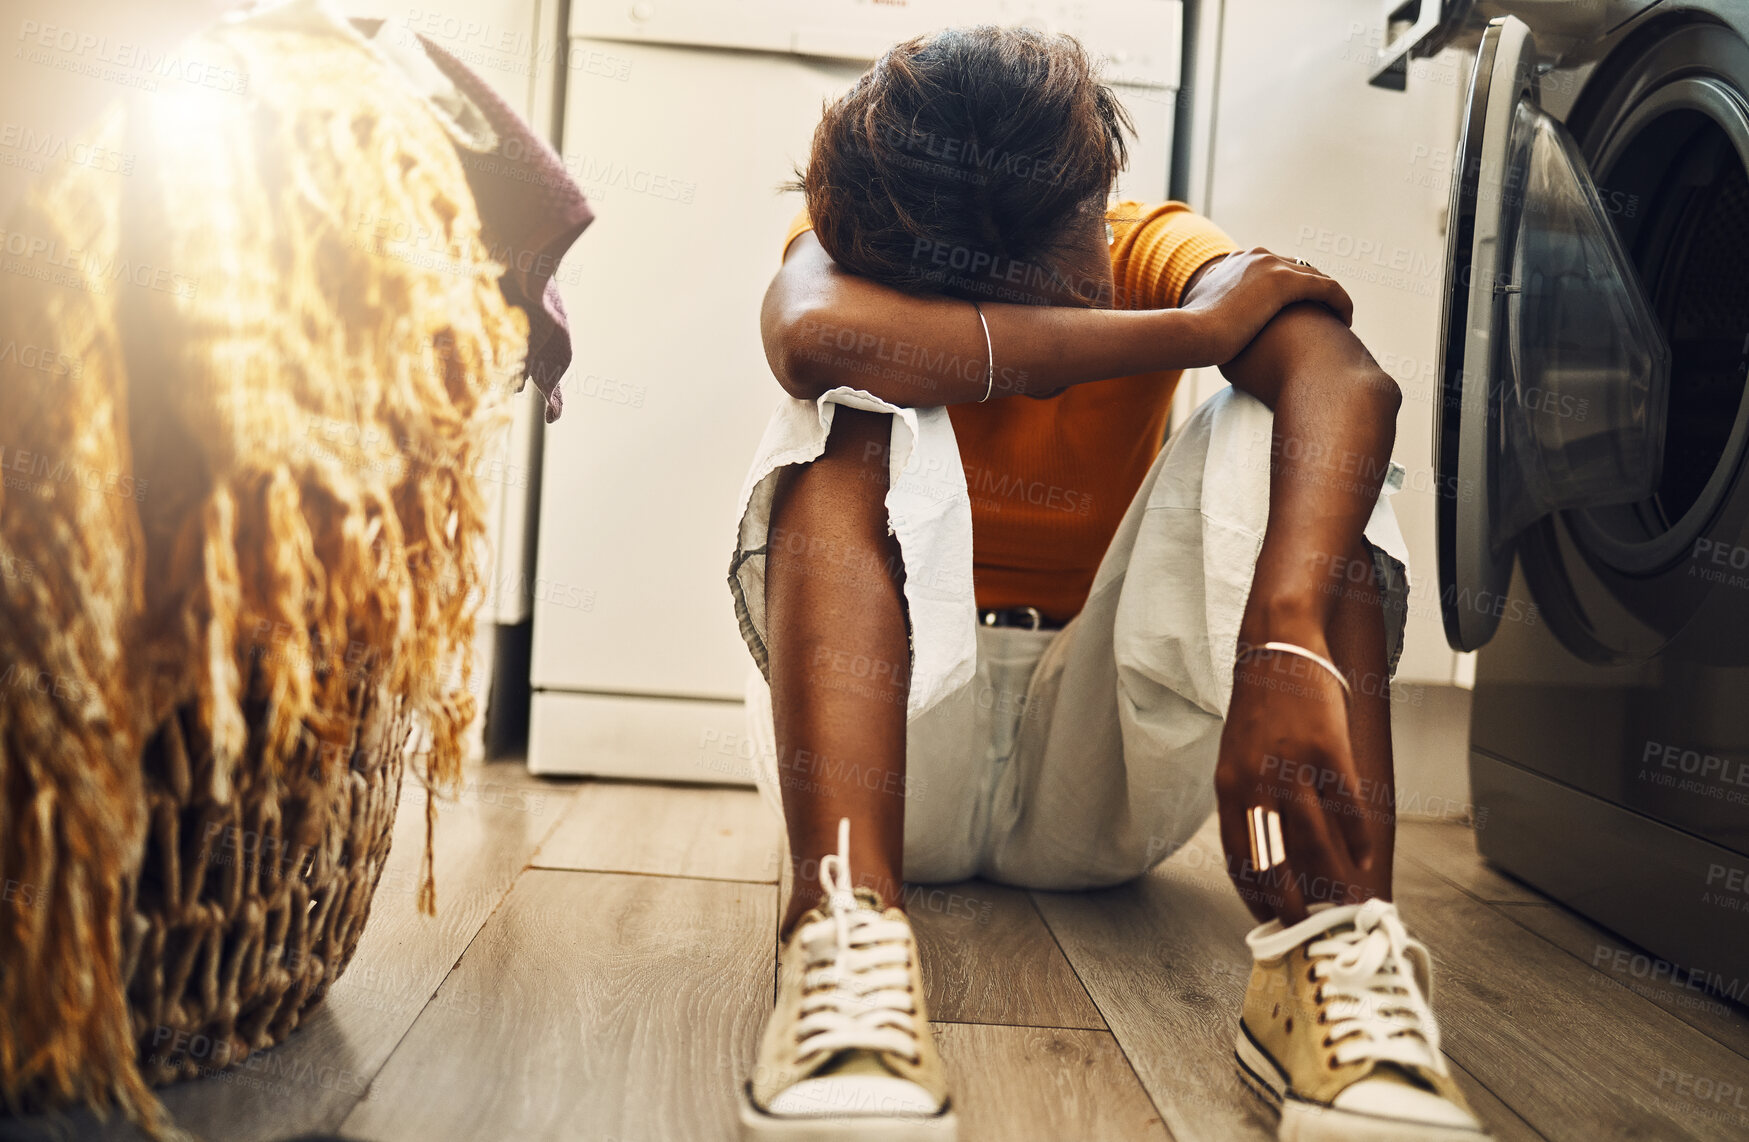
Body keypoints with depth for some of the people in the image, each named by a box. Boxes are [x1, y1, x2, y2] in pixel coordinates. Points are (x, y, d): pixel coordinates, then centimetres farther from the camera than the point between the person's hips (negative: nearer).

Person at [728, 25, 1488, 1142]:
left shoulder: (1154, 248, -6)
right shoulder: (847, 246, -9)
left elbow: (1347, 382, -27)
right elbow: (815, 335, -36)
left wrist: (1284, 643, -46)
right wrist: (1187, 331, -30)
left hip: (1100, 785, 1)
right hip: (901, 745, -1)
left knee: (1271, 439, -20)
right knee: (854, 416, -24)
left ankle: (1336, 945, -35)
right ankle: (847, 930, -41)